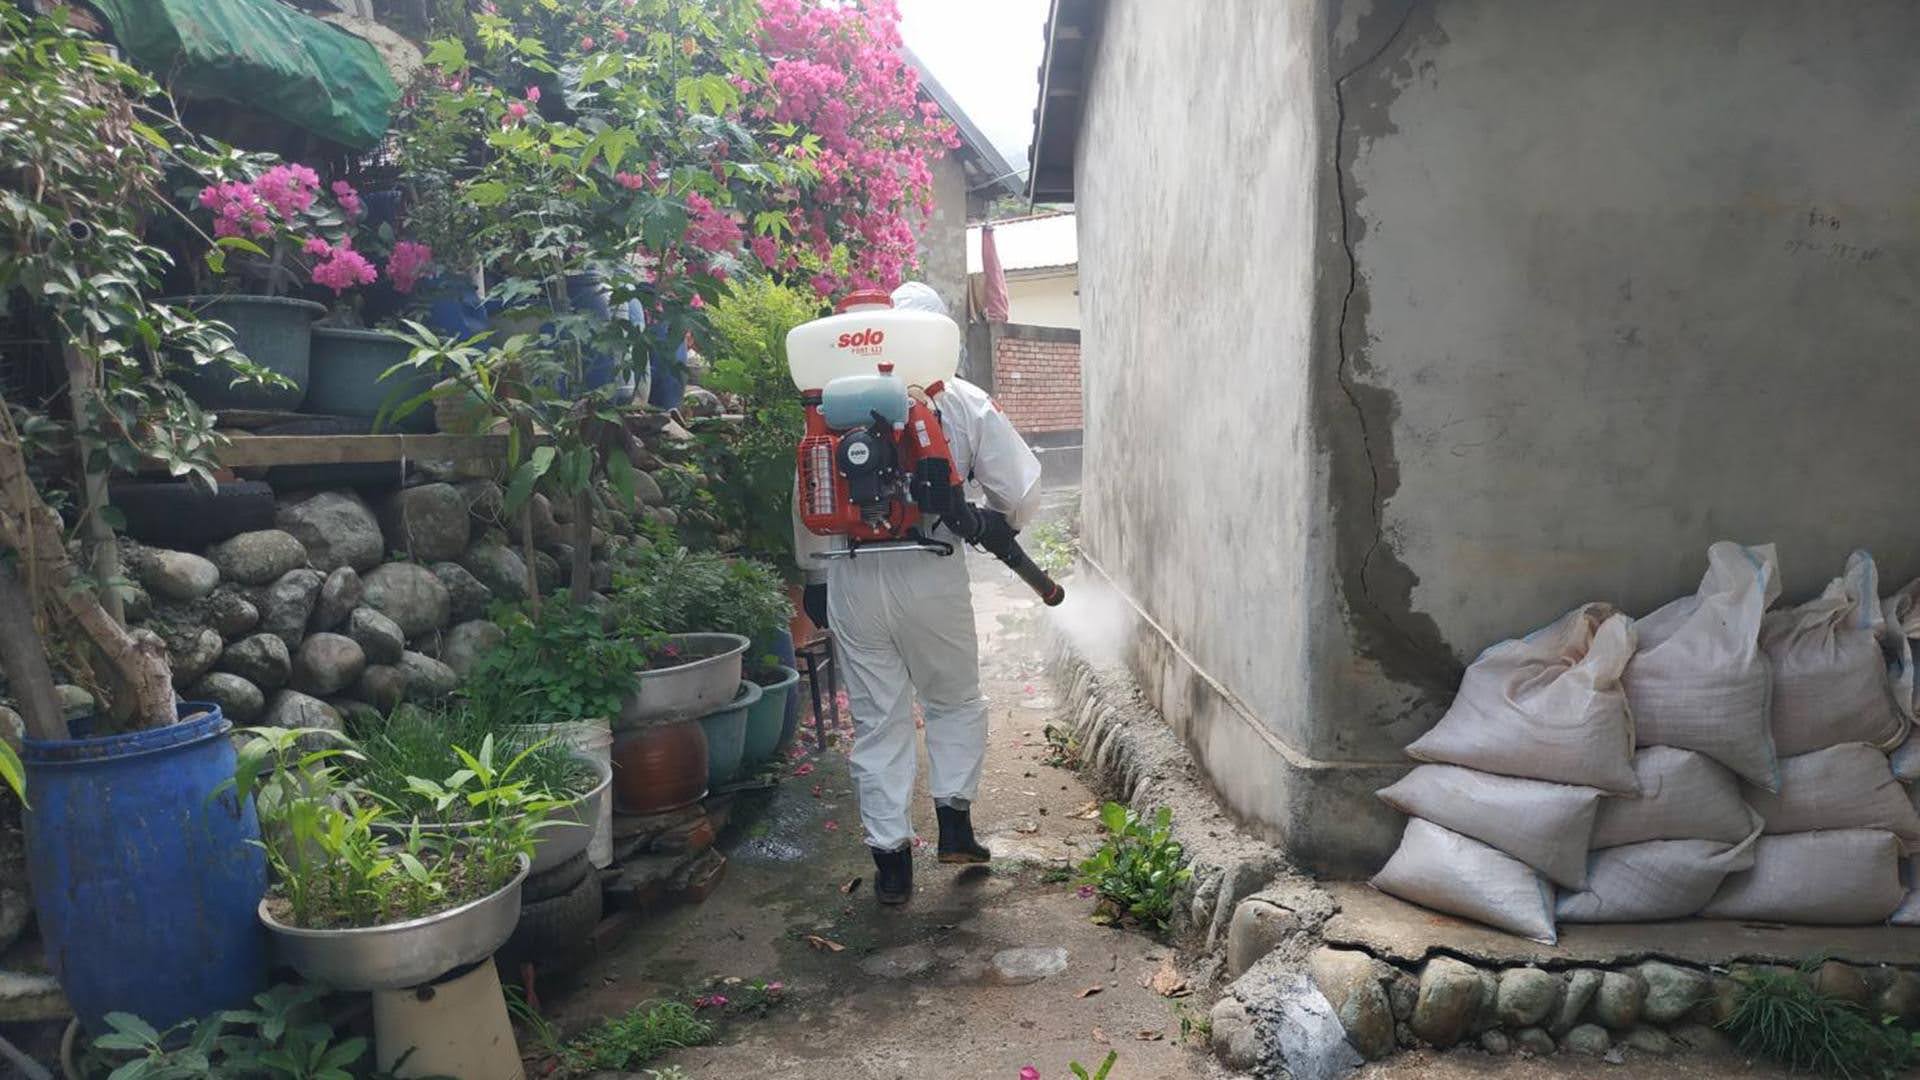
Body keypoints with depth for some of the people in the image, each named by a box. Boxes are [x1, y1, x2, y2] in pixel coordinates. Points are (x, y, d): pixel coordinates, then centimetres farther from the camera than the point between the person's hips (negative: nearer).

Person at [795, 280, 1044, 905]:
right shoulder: (965, 404, -2)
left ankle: (891, 860, 14)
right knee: (956, 702, 21)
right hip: (933, 577, -1)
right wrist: (990, 525, 18)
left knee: (877, 720, 10)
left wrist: (814, 578, 15)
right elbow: (1020, 492, -4)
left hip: (851, 579, 1)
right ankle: (954, 824, 19)